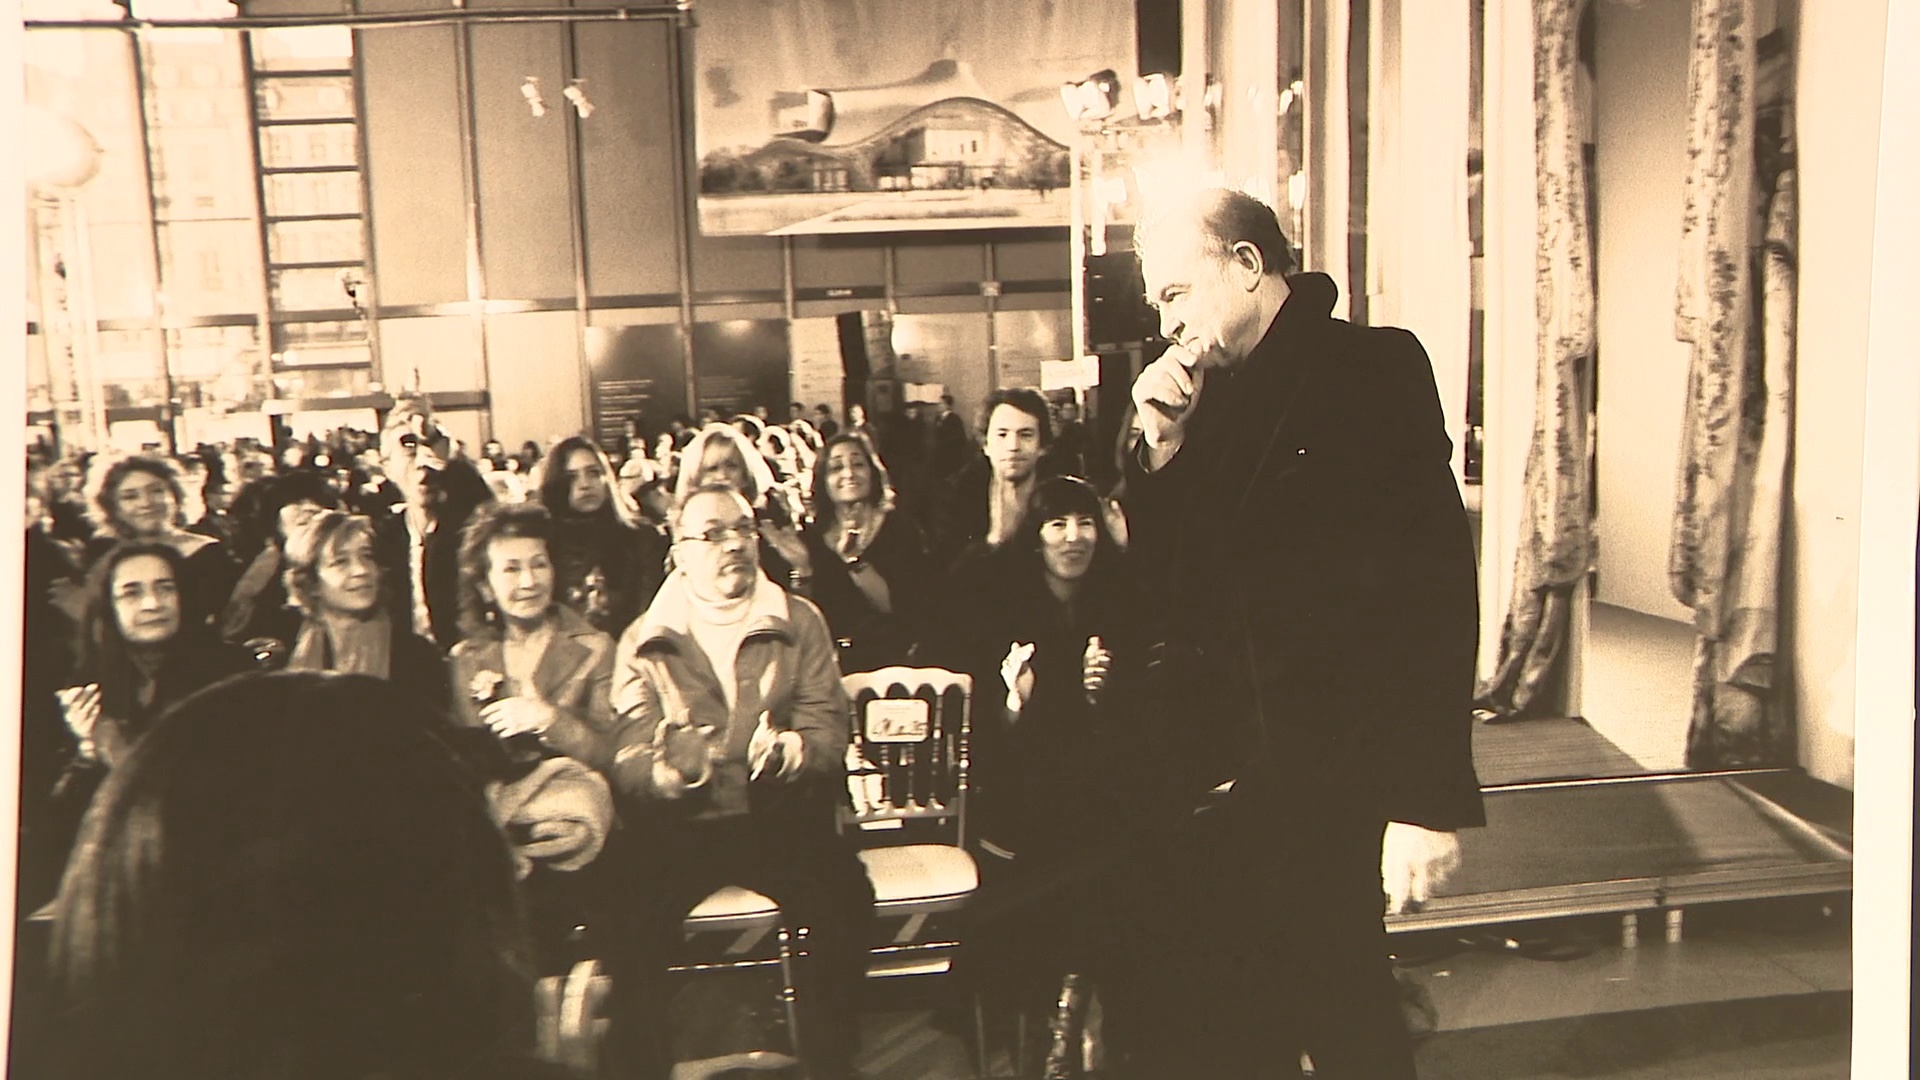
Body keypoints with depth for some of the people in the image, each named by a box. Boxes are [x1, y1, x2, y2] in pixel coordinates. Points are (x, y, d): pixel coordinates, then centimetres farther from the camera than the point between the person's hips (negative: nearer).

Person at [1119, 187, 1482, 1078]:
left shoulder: (1372, 370, -8)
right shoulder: (1211, 395, 12)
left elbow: (1435, 590, -15)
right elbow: (1158, 580, 14)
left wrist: (1428, 802, -20)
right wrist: (1160, 447, -2)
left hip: (1324, 787, -6)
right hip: (1219, 781, 7)